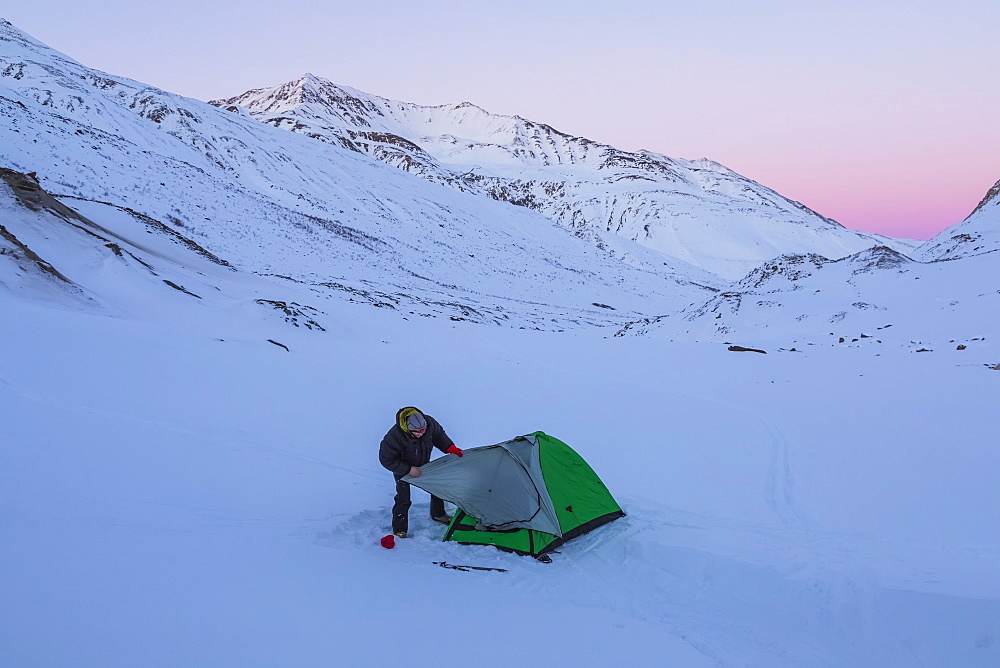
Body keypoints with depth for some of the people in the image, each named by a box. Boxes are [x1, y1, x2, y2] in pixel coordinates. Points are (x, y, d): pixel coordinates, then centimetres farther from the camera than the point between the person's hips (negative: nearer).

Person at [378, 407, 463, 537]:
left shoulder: (429, 423, -26)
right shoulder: (395, 435, -40)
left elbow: (439, 436, -2)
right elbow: (386, 459, -29)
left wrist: (451, 448, -15)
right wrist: (408, 470, -29)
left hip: (423, 465, 5)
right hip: (403, 469, -5)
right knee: (403, 499, -11)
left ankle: (438, 515, 38)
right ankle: (399, 530, 6)